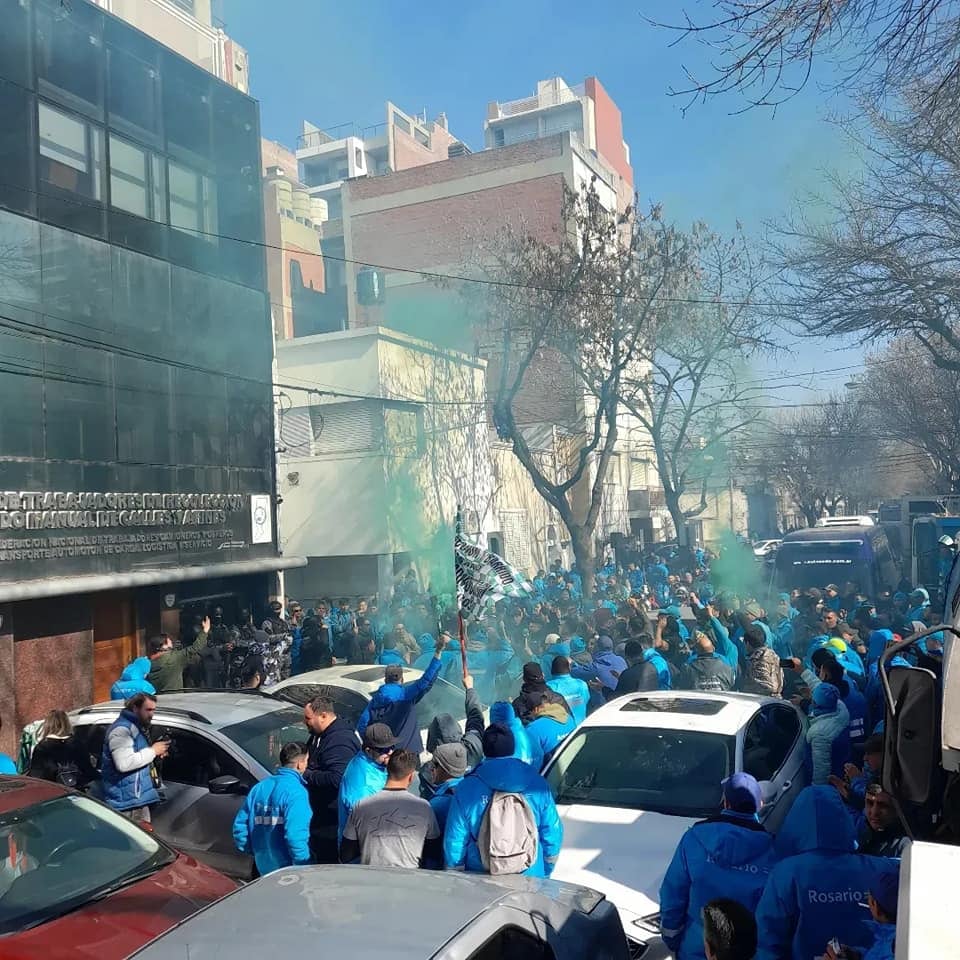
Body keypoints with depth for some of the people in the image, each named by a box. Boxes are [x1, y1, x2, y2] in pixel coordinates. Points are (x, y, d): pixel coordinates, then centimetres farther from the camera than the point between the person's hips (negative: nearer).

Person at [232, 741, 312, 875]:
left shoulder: (260, 787, 6)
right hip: (288, 870, -7)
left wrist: (252, 851, 20)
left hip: (264, 868, 7)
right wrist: (305, 869, -17)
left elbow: (240, 825, 10)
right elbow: (296, 835, -27)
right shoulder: (296, 792, -19)